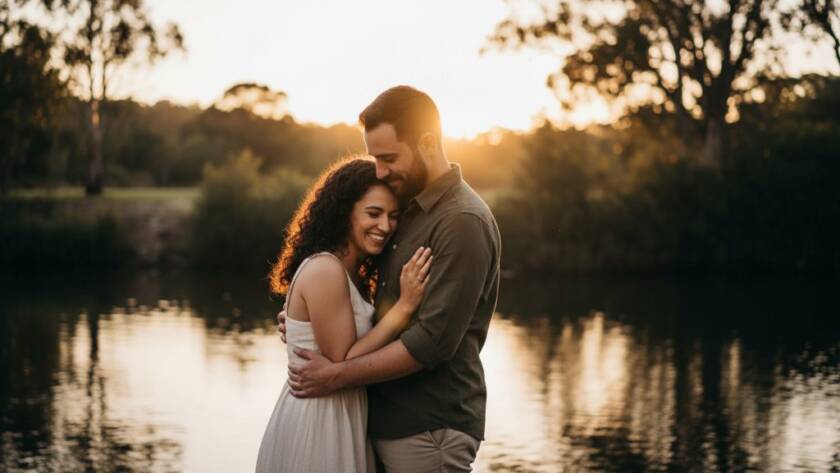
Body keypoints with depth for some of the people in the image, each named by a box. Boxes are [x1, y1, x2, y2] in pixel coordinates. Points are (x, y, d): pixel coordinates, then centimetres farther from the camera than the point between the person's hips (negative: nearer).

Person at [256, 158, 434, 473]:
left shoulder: (348, 272, 10)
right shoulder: (324, 270, -19)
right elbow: (342, 366, -20)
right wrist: (404, 306, -20)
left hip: (336, 421, 9)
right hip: (313, 426, -9)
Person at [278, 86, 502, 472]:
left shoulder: (462, 222, -16)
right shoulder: (408, 210, 12)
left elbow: (434, 340, -21)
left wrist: (338, 375, -16)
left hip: (430, 431, -8)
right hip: (385, 420, 8)